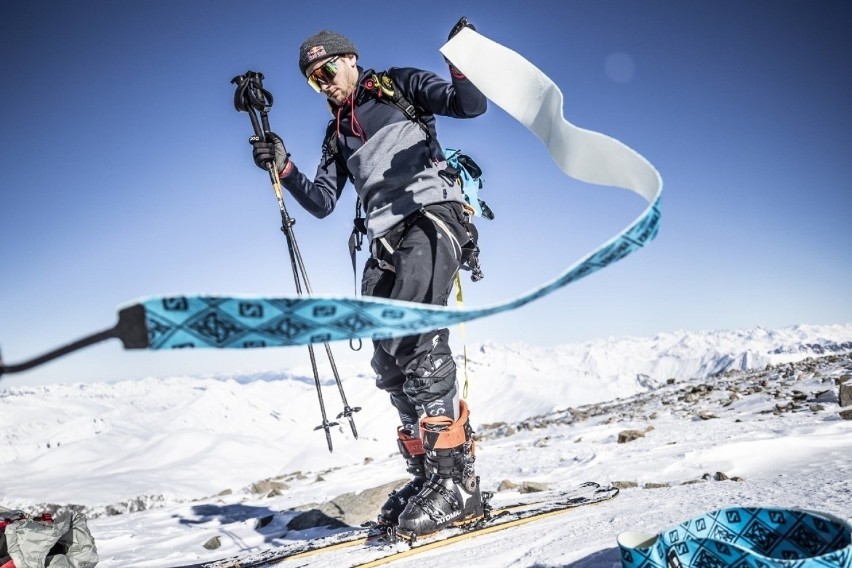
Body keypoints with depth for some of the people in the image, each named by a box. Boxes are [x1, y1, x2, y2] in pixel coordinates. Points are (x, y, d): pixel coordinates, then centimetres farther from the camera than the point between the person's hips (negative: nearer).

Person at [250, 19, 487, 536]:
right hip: (385, 240, 7)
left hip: (432, 213, -7)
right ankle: (428, 473, 6)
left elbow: (471, 106, 1)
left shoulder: (400, 85, 13)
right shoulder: (337, 133, 28)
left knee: (414, 335, -25)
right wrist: (284, 168, 4)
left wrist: (461, 64, -18)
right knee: (391, 362, -1)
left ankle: (457, 479, -25)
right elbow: (321, 203, 19)